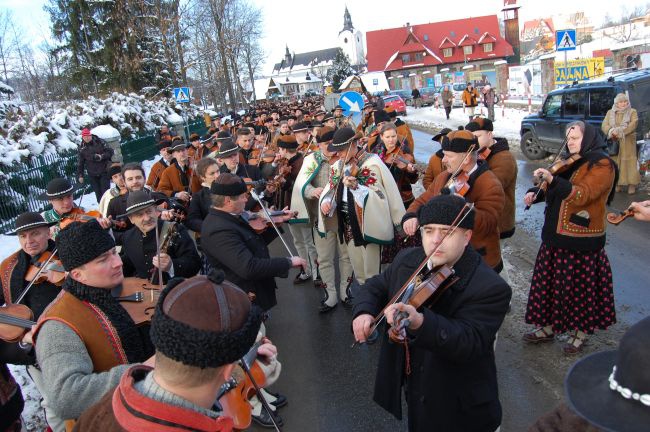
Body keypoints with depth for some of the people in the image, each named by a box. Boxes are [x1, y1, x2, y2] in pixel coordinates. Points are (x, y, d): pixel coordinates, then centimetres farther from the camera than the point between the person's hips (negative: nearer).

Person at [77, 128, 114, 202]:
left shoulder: (100, 142, -4)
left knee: (105, 191, -5)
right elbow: (80, 163, 9)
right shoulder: (82, 148, 3)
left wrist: (102, 156, -18)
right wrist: (80, 175, 5)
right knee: (98, 192, 3)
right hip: (92, 174, 2)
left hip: (103, 171, -2)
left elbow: (110, 151, -1)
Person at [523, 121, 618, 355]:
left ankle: (580, 332, 25)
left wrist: (552, 180, -34)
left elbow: (582, 194, -24)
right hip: (556, 235, 7)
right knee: (550, 283, 13)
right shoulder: (568, 163, 14)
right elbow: (554, 192, 19)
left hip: (580, 241, -7)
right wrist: (536, 194, -2)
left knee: (580, 287, 6)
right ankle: (549, 326, 28)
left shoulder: (602, 165, -10)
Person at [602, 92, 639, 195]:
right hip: (614, 142, 2)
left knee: (629, 162, -5)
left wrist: (619, 131, -20)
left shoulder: (632, 112, 7)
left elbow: (633, 124, -8)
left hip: (628, 142, -2)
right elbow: (604, 125, 0)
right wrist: (612, 132, -20)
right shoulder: (610, 112, 12)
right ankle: (618, 184, 4)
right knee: (615, 162, -1)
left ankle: (632, 184, -3)